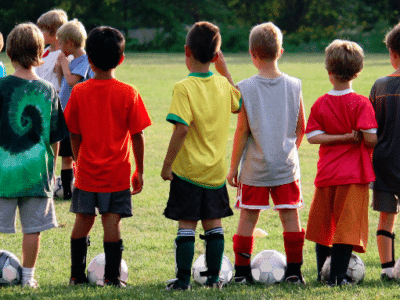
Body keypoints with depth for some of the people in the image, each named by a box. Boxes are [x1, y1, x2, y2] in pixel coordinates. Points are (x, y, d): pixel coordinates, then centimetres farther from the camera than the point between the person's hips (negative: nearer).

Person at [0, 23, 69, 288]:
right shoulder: (48, 91, 0)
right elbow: (55, 138, 6)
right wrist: (51, 169, 19)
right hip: (37, 172, 2)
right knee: (33, 227, 9)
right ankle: (28, 276, 15)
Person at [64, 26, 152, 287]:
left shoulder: (79, 92, -3)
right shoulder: (128, 94, -8)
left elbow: (74, 135, 3)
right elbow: (138, 136, -6)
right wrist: (139, 171, 3)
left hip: (87, 170, 2)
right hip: (117, 172, -2)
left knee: (83, 221, 12)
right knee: (112, 221, 0)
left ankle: (77, 275, 19)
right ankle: (112, 277, 0)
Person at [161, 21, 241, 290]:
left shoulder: (184, 88, -15)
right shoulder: (223, 85, 1)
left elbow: (182, 129, -22)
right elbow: (238, 105, 23)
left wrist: (167, 164, -14)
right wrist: (225, 70, 25)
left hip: (188, 170, -5)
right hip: (216, 170, 5)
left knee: (187, 225, 1)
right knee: (214, 224, 13)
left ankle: (183, 279, 2)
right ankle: (214, 276, 15)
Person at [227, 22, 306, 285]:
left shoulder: (246, 88, -9)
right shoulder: (294, 86, -1)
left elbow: (242, 131, -8)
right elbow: (301, 128, 6)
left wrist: (234, 166, 0)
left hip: (255, 167, -2)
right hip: (287, 165, 2)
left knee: (248, 217, 5)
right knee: (290, 216, 7)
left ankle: (242, 272, 7)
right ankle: (294, 271, 8)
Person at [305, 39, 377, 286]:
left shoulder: (320, 104, 2)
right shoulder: (361, 104, -9)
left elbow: (313, 136, -6)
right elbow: (370, 138, -16)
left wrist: (343, 137, -6)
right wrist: (353, 139, 5)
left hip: (327, 173, 4)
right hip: (354, 173, -4)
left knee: (324, 225, 15)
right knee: (347, 226, -3)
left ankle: (322, 272, 22)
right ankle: (338, 276, -9)